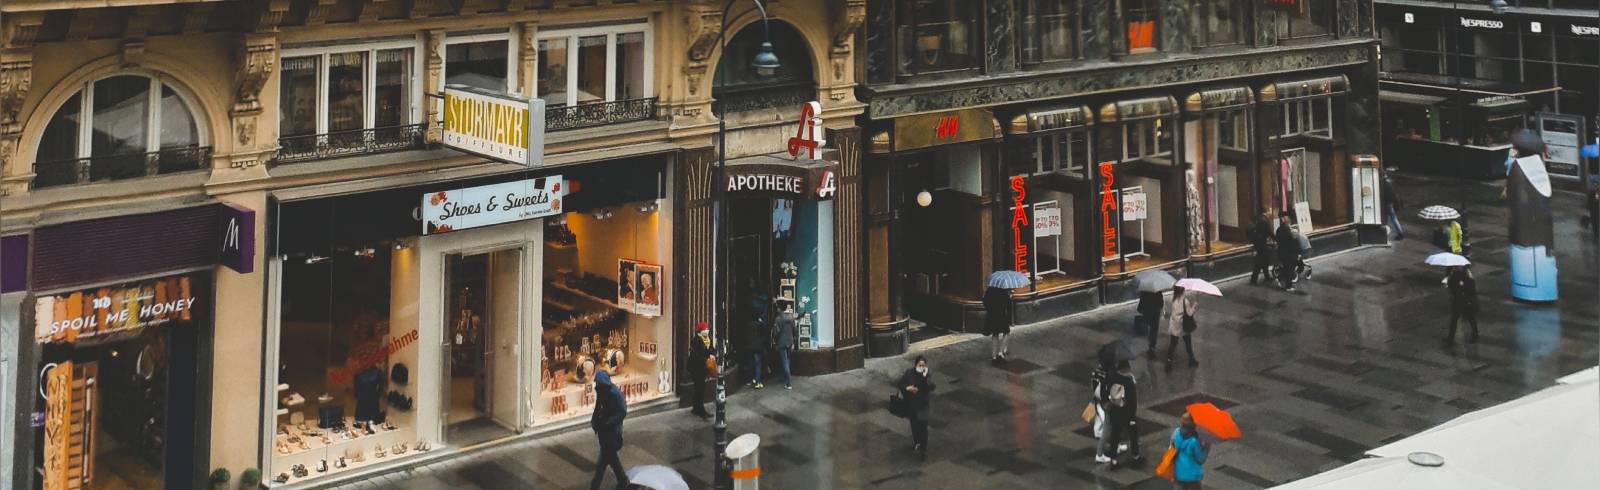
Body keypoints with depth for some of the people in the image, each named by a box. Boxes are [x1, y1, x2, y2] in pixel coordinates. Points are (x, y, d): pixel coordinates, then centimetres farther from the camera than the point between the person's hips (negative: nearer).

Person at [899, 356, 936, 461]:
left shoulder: (928, 375, -14)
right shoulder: (909, 373, -10)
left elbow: (932, 387, -28)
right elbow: (901, 383, 0)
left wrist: (925, 376, -36)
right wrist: (907, 388, -19)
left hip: (923, 404, -3)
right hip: (911, 404, 3)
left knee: (922, 426, -8)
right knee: (914, 424, 22)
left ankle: (923, 450, -3)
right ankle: (916, 441, 46)